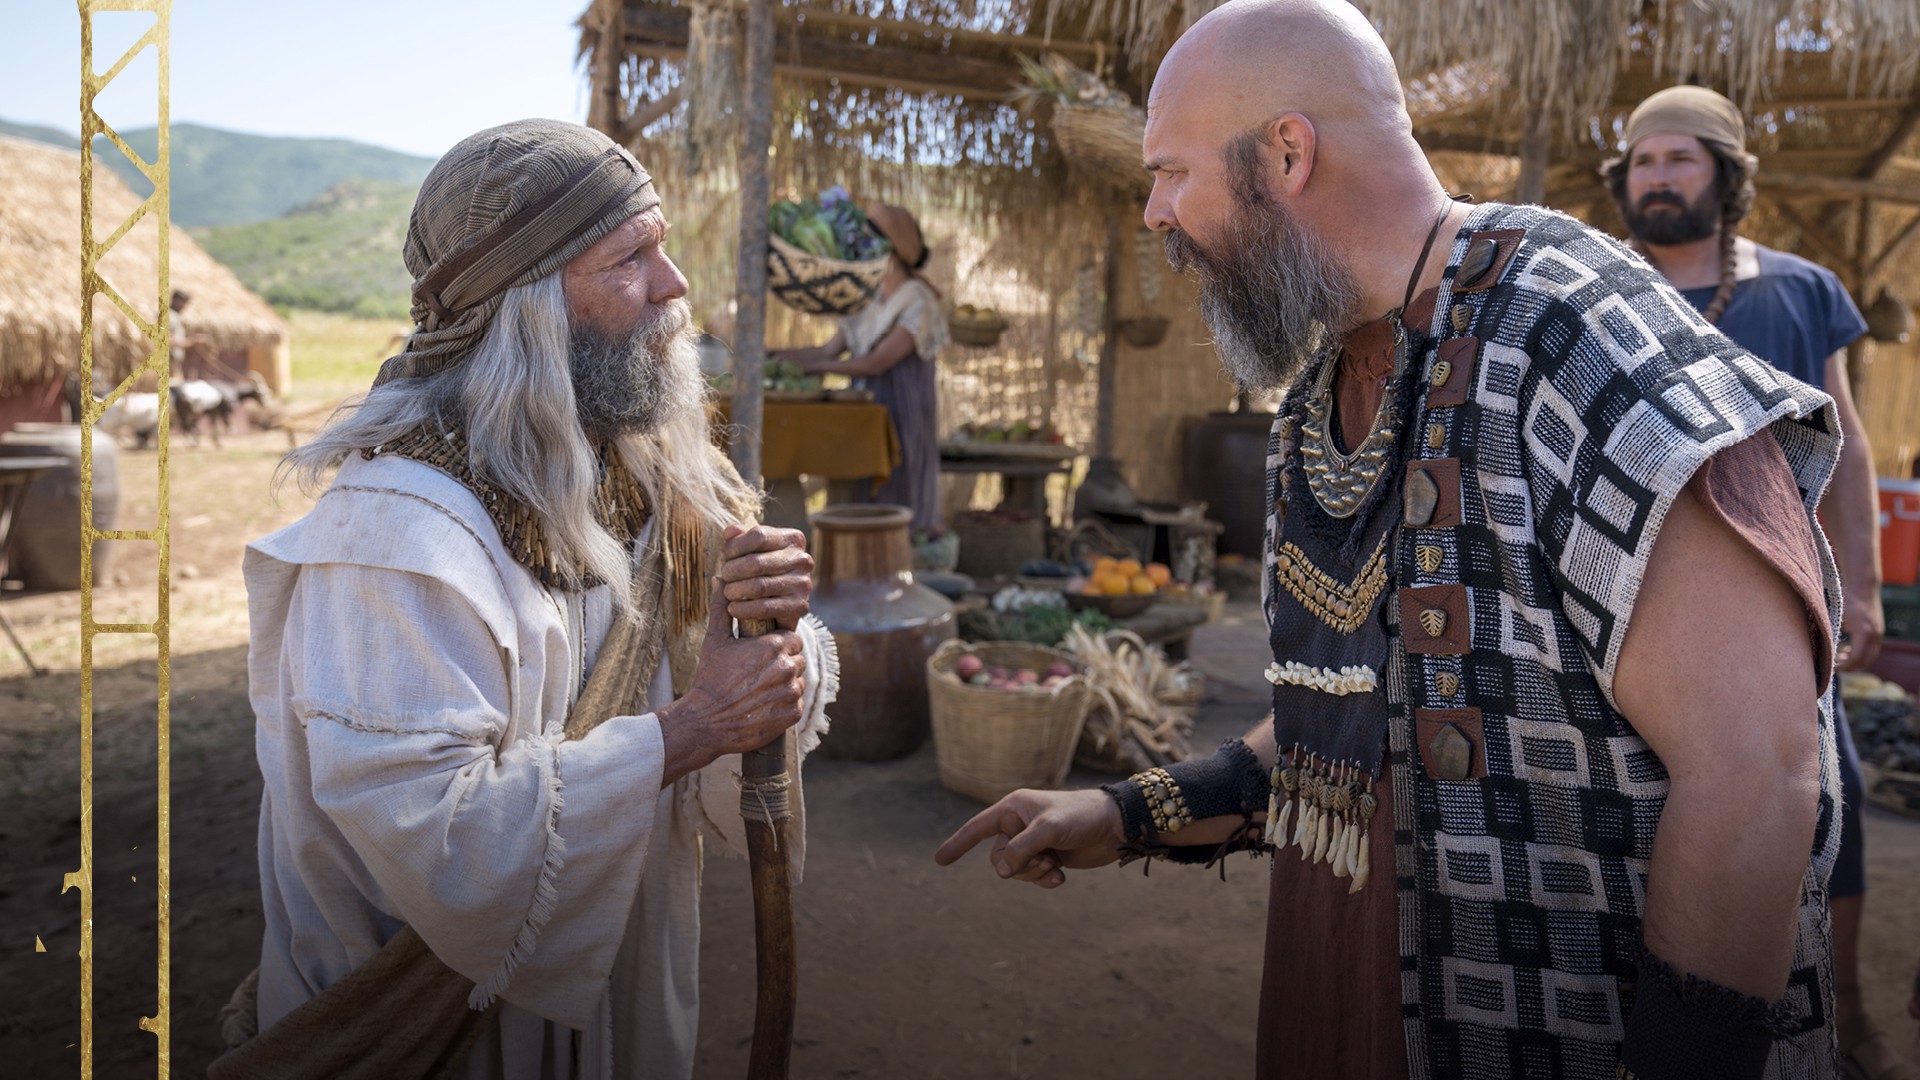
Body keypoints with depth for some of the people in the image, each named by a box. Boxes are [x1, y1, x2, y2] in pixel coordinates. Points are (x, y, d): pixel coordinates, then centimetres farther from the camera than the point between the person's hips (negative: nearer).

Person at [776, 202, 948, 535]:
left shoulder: (919, 303, -12)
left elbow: (877, 363, -20)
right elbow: (828, 351, 4)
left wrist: (810, 366, -19)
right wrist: (774, 355, -8)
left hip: (904, 418, -7)